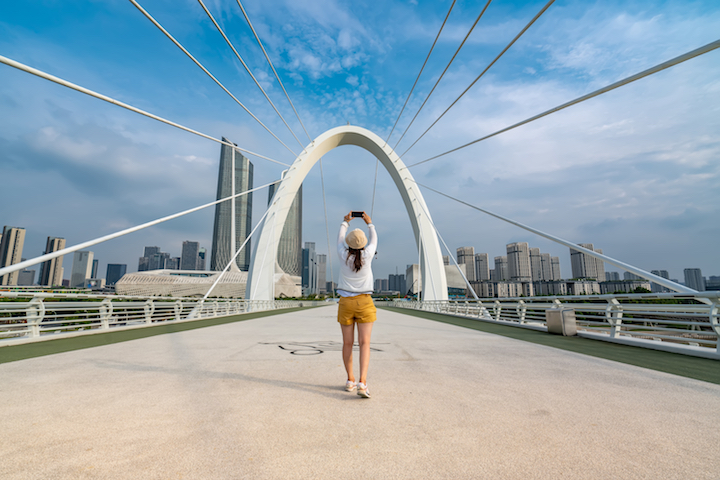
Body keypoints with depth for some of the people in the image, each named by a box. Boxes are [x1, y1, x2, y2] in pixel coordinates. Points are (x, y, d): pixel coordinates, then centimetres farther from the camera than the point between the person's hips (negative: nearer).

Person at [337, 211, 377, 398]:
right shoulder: (367, 255, -10)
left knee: (348, 343, 10)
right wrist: (370, 224, 26)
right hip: (364, 302, -2)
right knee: (364, 343, -3)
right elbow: (374, 240, 11)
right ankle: (362, 383, -13)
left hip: (346, 303, 2)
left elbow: (339, 239, 14)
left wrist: (345, 222, 30)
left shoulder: (343, 255, -7)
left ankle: (350, 381, 20)